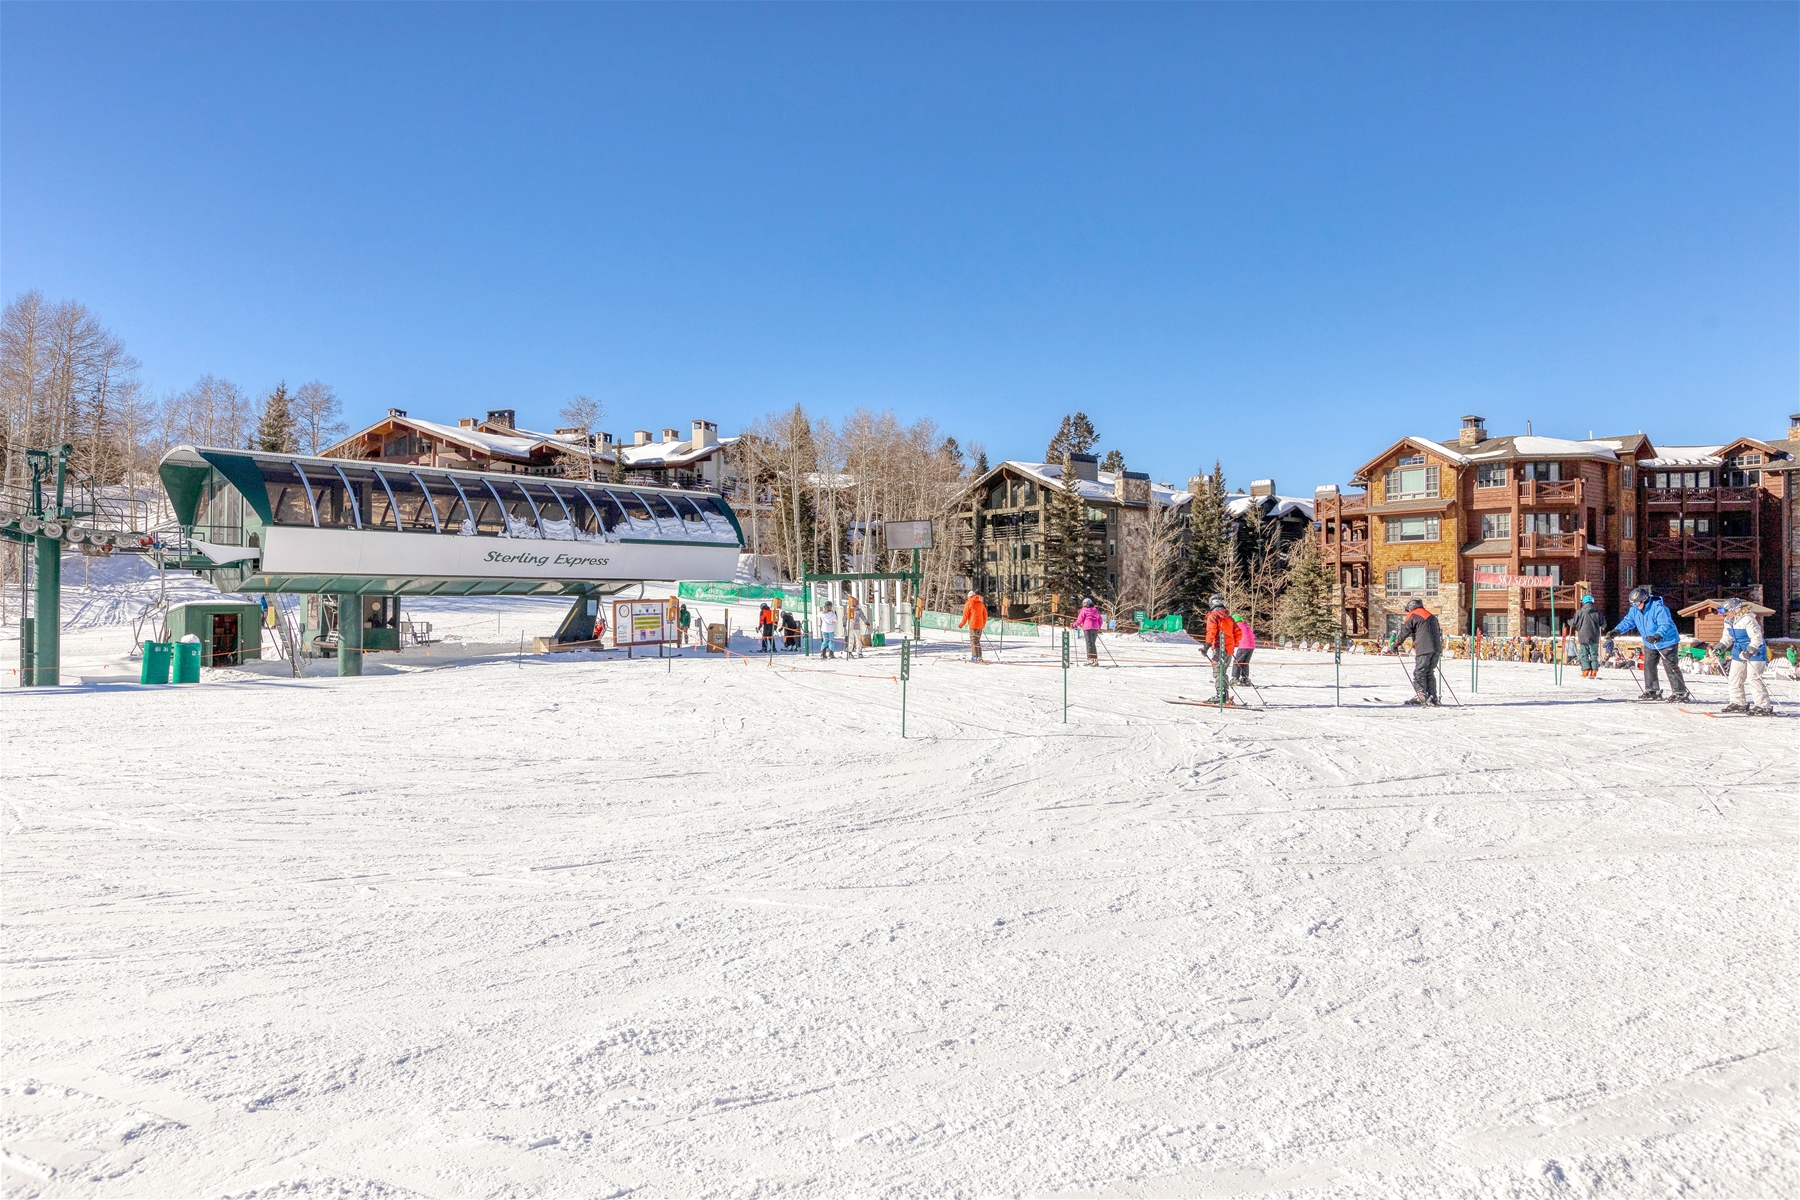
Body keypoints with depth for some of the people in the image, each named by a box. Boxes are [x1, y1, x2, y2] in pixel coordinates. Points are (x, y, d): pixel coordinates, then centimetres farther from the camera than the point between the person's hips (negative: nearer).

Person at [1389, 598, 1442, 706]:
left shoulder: (1413, 615, 2)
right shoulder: (1430, 615, 23)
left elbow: (1405, 631, 0)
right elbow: (1439, 631, 28)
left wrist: (1397, 643, 11)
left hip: (1424, 649, -7)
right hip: (1436, 648, 7)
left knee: (1419, 673, -5)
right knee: (1430, 673, 13)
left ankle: (1423, 698, -13)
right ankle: (1433, 699, 10)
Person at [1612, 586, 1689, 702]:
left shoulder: (1658, 608, -25)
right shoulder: (1634, 609, -2)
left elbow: (1665, 625, -33)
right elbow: (1627, 621, -1)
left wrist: (1657, 636, -48)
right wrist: (1617, 630, -19)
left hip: (1667, 642, -7)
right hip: (1650, 644, 8)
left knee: (1671, 667, -6)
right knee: (1648, 666, 6)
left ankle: (1680, 692, 0)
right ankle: (1652, 691, 14)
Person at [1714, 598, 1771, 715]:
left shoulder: (1748, 619, -21)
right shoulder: (1728, 621, 6)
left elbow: (1757, 637, -25)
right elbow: (1727, 637, 17)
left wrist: (1750, 651, -33)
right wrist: (1721, 647, 1)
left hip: (1755, 651, -9)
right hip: (1739, 651, 9)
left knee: (1753, 678, -13)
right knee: (1735, 678, 12)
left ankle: (1763, 706, -10)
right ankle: (1739, 703, 23)